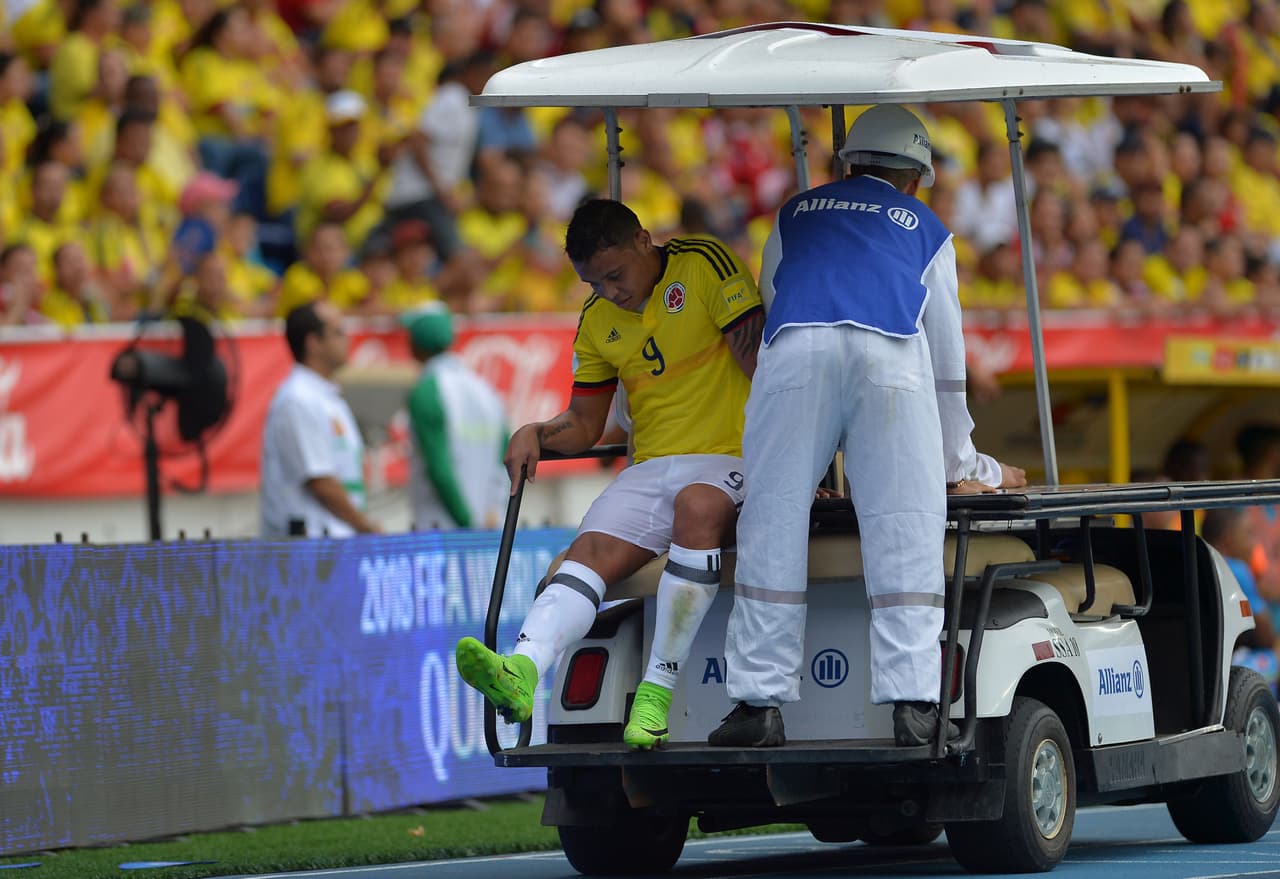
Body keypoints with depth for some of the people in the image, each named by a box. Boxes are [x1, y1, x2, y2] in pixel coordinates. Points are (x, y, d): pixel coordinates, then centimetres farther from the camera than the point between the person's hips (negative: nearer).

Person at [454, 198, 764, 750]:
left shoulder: (705, 265, -4)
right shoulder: (597, 321, 15)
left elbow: (761, 363, -9)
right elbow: (584, 423, 21)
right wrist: (536, 435, 0)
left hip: (729, 457, -5)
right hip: (650, 470, 6)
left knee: (697, 506, -38)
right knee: (588, 552, -21)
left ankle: (658, 689, -37)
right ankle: (523, 669, -47)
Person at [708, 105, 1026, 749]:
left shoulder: (797, 214, 37)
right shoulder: (925, 230, 32)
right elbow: (948, 358, 36)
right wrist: (963, 465, 47)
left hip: (794, 345, 1)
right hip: (891, 356, -1)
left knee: (773, 525, 2)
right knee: (905, 529, -2)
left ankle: (759, 702, -5)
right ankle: (913, 704, -13)